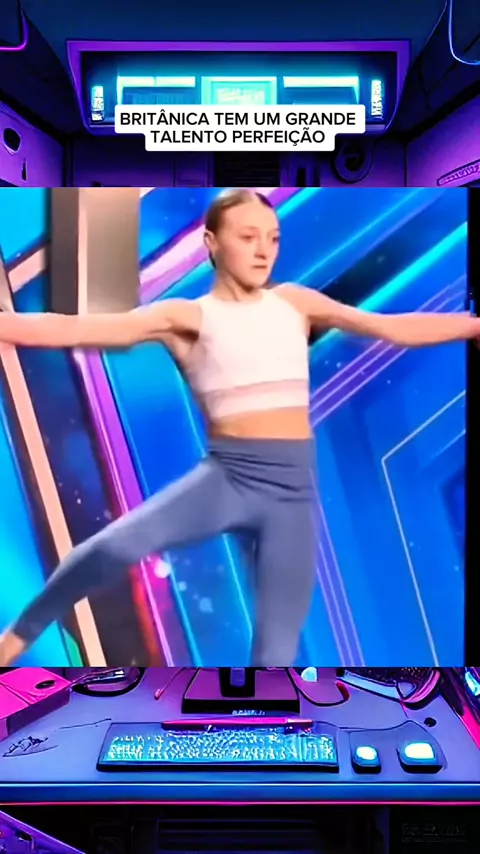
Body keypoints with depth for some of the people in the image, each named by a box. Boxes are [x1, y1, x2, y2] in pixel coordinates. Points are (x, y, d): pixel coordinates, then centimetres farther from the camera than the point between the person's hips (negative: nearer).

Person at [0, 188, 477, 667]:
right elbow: (74, 329, -11)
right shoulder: (187, 317, 0)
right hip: (227, 477, -3)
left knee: (277, 653, 4)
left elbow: (397, 329, 12)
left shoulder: (294, 302, 11)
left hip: (293, 489, 3)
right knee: (117, 544, -29)